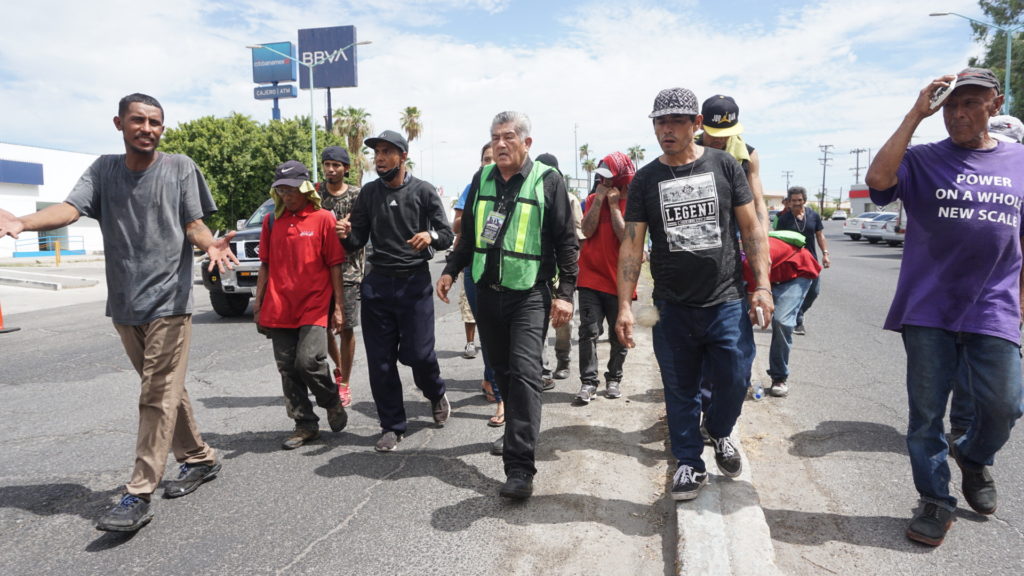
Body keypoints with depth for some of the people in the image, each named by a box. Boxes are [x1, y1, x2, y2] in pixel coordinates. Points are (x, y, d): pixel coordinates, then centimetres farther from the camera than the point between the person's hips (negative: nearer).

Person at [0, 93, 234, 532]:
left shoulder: (180, 167, -1)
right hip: (124, 303, 5)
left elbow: (193, 223, -4)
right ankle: (199, 458, 30)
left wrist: (211, 244, -27)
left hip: (168, 301, -4)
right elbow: (71, 208, -7)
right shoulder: (104, 170, 8)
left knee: (158, 397, -5)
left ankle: (139, 496, -2)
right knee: (165, 390, 14)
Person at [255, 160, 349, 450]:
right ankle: (305, 425, 19)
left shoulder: (324, 218, -2)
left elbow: (335, 266, -2)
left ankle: (332, 402, 14)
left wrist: (339, 306, -4)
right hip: (279, 308, 4)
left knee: (308, 360, -15)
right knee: (287, 369, 6)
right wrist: (258, 302, 11)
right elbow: (265, 264, 15)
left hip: (314, 305, -4)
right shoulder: (271, 220, 10)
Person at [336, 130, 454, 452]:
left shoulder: (423, 191, -1)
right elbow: (358, 241, 10)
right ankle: (392, 426, 19)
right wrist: (346, 235, -12)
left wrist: (431, 236, -24)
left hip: (415, 282, -3)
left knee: (417, 353, -5)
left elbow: (447, 235, -2)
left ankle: (436, 393, 30)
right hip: (377, 283, 3)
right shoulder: (369, 193, 8)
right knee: (380, 360, 4)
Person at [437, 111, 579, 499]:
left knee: (524, 373, -13)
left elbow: (567, 242, -5)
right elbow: (468, 234, 21)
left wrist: (565, 293, -10)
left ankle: (520, 468, -13)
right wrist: (451, 271, 13)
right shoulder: (481, 179, 11)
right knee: (503, 372, 13)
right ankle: (517, 434, 32)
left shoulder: (548, 181, -4)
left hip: (530, 295, -5)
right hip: (488, 293, 5)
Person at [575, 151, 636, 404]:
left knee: (619, 336, 10)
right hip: (591, 277, 1)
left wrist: (614, 205, -13)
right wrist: (598, 200, -10)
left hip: (619, 281, -1)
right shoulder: (593, 199, 7)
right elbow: (587, 230, -7)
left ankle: (614, 379, 25)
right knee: (589, 331, -6)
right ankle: (588, 381, -1)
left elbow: (627, 237, -17)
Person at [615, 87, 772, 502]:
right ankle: (690, 464, 27)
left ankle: (719, 433, 32)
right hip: (672, 308, 1)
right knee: (680, 392, 8)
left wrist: (762, 285, -3)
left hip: (727, 302, -1)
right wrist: (624, 305, -4)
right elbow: (632, 245, 1)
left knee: (734, 381, 0)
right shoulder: (645, 179, 4)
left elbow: (752, 229, 5)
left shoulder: (724, 166, 3)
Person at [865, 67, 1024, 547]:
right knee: (926, 412, 4)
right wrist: (915, 115, -16)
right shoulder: (922, 160, 1)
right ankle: (935, 502, 20)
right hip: (928, 309, -2)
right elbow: (878, 178, -21)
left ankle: (972, 457, 39)